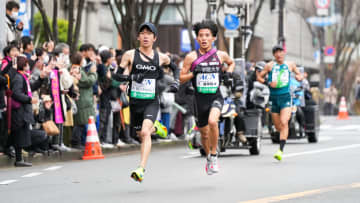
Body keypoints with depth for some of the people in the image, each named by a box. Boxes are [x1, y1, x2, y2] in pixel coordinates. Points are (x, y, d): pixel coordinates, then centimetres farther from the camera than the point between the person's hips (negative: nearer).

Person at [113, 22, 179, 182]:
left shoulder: (161, 57, 3)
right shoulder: (130, 55, -1)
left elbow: (175, 68, 24)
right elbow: (117, 76, -2)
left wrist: (176, 82, 7)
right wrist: (131, 76, -20)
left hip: (152, 102, -2)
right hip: (135, 102, 2)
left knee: (145, 132, -23)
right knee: (141, 134, 17)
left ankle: (141, 169, -28)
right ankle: (155, 127, 53)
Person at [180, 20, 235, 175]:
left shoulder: (221, 55, 2)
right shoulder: (191, 57, -2)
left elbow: (231, 63, 25)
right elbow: (181, 78, 2)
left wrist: (228, 73, 5)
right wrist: (193, 73, -16)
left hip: (216, 97, -1)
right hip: (200, 98, 2)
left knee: (212, 121, -31)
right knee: (204, 133, 13)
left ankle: (214, 156, -12)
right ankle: (208, 157, 44)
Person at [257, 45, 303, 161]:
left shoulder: (290, 65, 8)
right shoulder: (270, 65, 5)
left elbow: (299, 75, 21)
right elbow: (259, 77, 9)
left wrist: (299, 77, -3)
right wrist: (268, 83, -9)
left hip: (285, 96, -1)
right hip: (274, 97, 2)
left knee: (284, 123, -19)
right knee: (277, 126, 7)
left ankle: (281, 150, -24)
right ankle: (284, 136, 42)